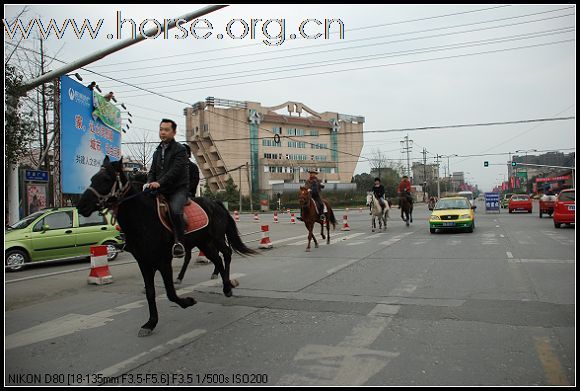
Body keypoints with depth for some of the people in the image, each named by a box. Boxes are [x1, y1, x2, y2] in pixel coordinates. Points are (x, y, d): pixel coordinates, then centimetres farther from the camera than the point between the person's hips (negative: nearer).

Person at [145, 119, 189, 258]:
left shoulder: (180, 149, -4)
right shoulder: (157, 152, 20)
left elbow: (175, 170, -17)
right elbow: (152, 171, 15)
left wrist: (159, 182, -28)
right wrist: (149, 182, -8)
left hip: (178, 189, -7)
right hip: (160, 190, 8)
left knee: (175, 211, -33)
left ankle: (179, 243, -25)